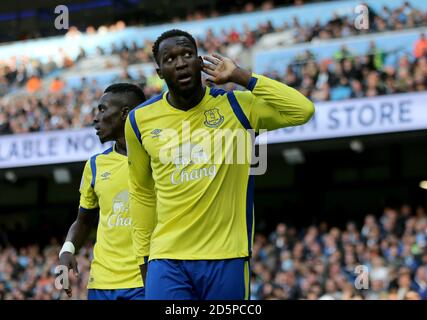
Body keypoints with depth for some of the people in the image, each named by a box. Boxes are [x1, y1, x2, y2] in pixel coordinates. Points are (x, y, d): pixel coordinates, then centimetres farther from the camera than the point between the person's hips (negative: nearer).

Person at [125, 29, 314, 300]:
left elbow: (303, 110, -12)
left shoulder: (233, 106, 0)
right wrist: (144, 257, 14)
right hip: (167, 258, 1)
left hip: (227, 258, -1)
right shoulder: (140, 120, 5)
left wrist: (239, 77, -8)